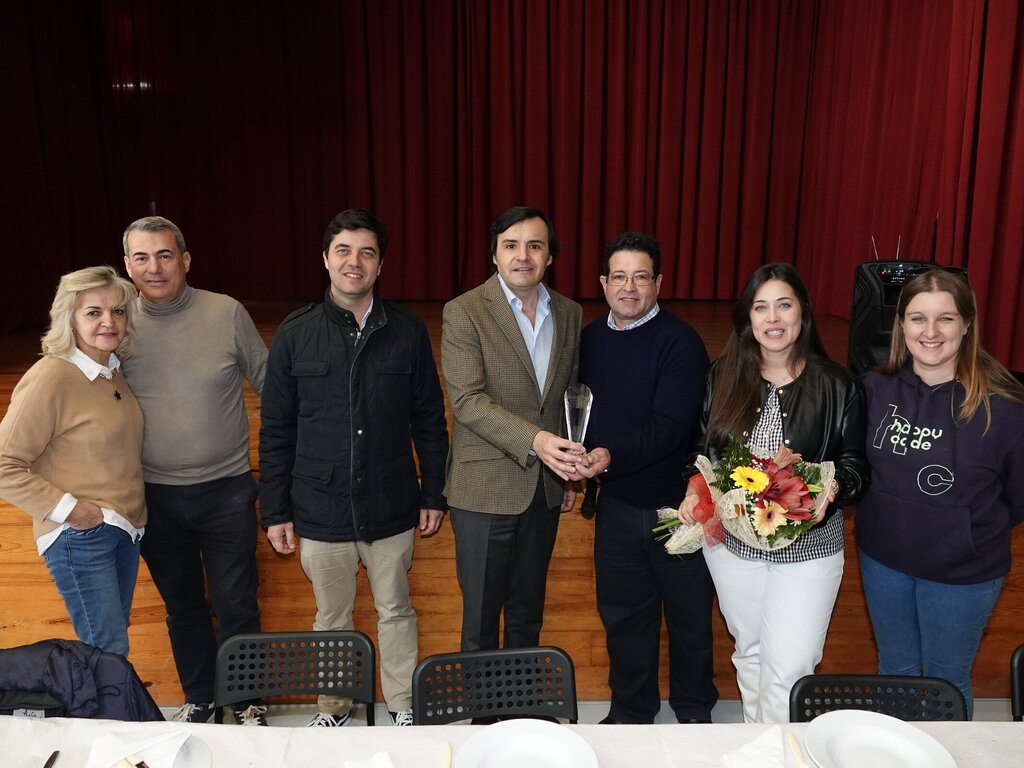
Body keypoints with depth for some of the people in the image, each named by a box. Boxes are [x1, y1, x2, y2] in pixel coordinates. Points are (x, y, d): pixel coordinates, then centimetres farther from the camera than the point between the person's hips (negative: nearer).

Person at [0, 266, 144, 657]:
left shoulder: (113, 368, 4)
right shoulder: (51, 378, -19)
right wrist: (66, 508, -19)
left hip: (125, 525, 8)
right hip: (80, 537, -7)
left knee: (114, 640, 19)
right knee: (109, 654, -2)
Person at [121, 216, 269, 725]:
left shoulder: (227, 313, -10)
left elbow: (269, 382, -1)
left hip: (227, 491, -2)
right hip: (155, 496, 2)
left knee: (236, 605, 9)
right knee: (182, 606, 19)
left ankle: (245, 700, 32)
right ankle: (198, 698, 40)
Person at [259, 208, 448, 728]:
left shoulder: (408, 331, -4)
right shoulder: (295, 334, -5)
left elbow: (429, 421, 2)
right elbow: (275, 430, 0)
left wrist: (433, 495, 2)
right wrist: (275, 510, -1)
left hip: (392, 508, 0)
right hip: (320, 510, 0)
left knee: (396, 611, 17)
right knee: (332, 617, 17)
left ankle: (404, 705, 38)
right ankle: (334, 708, 40)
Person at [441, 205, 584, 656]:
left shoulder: (570, 314, 5)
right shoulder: (464, 313, -11)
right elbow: (467, 401, -19)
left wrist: (570, 471, 11)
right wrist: (534, 441, -30)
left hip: (544, 489, 5)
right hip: (485, 490, -4)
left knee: (528, 615, 20)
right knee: (481, 618, 9)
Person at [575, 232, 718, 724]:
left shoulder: (681, 342, -17)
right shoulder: (590, 339, 1)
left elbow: (669, 426, -26)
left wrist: (612, 455, -39)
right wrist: (584, 471, 1)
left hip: (677, 503, -4)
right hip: (616, 504, 5)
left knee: (689, 614, 14)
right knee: (622, 612, 18)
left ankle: (694, 710, 39)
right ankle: (630, 710, 40)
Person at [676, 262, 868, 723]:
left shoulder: (837, 386, -8)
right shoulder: (723, 375, -1)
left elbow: (855, 462, -1)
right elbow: (703, 445, 9)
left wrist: (832, 489, -22)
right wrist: (695, 489, -9)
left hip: (808, 546, -3)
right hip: (731, 541, 3)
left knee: (788, 667, -3)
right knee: (750, 652, 21)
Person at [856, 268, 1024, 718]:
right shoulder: (876, 388, -8)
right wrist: (894, 514, 2)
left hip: (961, 572, -3)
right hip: (882, 559, 4)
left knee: (946, 683, 16)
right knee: (893, 668, 23)